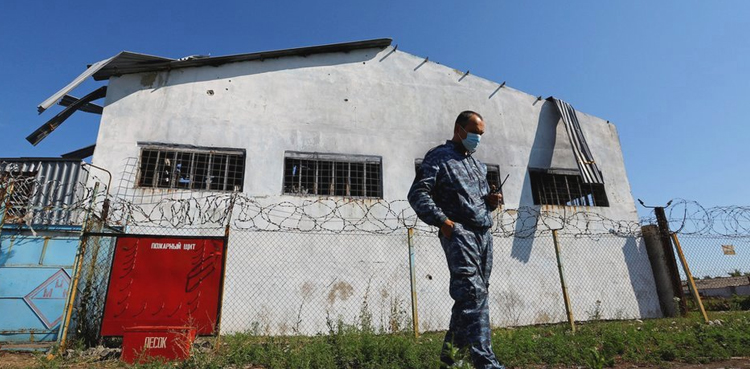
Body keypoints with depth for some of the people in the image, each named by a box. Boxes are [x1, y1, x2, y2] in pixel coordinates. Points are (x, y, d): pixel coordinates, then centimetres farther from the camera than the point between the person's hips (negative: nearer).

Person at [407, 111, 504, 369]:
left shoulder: (479, 165, 27)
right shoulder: (439, 157, 2)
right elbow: (417, 194, -8)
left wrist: (492, 201, 10)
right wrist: (441, 220, -19)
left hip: (484, 233, 8)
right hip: (458, 231, -8)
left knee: (469, 296, 10)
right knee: (473, 293, -15)